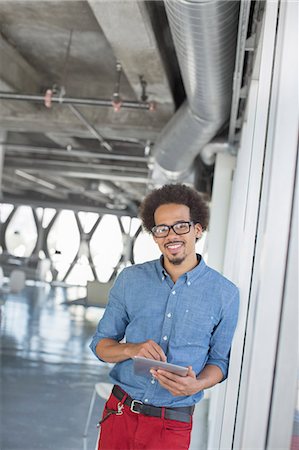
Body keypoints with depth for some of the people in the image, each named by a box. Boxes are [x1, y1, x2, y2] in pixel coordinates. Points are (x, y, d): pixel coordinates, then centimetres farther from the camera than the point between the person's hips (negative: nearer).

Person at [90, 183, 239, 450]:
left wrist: (196, 385, -18)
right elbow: (100, 345, 4)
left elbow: (220, 360, 3)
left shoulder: (225, 293, -5)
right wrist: (132, 349, -17)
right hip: (120, 413, 2)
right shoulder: (130, 279, 0)